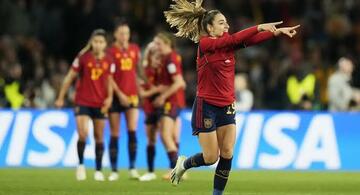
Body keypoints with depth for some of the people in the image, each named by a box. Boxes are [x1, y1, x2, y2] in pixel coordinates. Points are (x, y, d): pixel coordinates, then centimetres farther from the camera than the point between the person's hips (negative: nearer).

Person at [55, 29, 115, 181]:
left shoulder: (109, 61, 0)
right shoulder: (83, 58, -7)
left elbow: (109, 81, 10)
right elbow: (70, 77, -1)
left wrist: (109, 97, -6)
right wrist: (61, 97, 0)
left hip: (100, 104, 3)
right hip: (82, 102, -3)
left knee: (99, 137, 7)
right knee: (83, 134, -17)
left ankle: (98, 170, 17)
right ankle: (81, 164, 4)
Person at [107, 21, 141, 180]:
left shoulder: (134, 49, 8)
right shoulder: (111, 51, -4)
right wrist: (119, 94, -14)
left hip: (132, 95, 3)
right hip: (116, 96, -3)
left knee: (132, 131, -8)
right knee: (114, 135, 1)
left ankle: (132, 167, -3)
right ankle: (114, 170, 6)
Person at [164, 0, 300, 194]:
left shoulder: (228, 44, 4)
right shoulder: (204, 44, -14)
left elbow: (251, 39, -11)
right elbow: (234, 38, -28)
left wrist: (278, 31, -24)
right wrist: (259, 27, -33)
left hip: (226, 107, 6)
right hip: (206, 106, -6)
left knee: (227, 154, -2)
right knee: (211, 158, -1)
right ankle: (183, 164, 29)